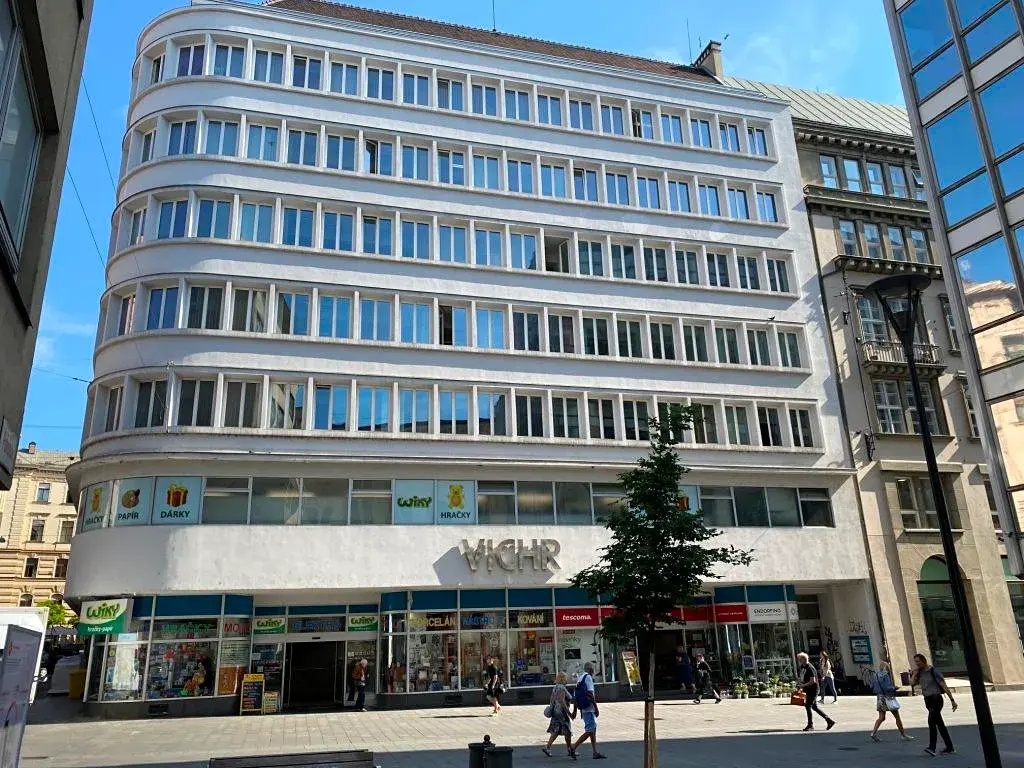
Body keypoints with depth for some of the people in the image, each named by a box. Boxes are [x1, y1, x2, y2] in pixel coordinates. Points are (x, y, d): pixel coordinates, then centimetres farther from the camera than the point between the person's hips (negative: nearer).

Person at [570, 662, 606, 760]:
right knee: (590, 731, -8)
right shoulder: (588, 677, -11)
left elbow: (576, 696, 17)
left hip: (583, 709, 10)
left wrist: (575, 710, 19)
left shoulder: (580, 678, 15)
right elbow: (590, 694, -18)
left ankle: (595, 753, 17)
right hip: (589, 708, -10)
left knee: (593, 729, 14)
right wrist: (596, 708, -16)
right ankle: (573, 748, -11)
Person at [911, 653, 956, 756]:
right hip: (928, 700, 8)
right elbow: (912, 683, -2)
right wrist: (915, 671, -3)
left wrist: (952, 700, -14)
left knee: (931, 721, -19)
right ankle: (949, 748, 19)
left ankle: (932, 747, -22)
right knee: (939, 724, 11)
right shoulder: (919, 673, 10)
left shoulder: (934, 671, -10)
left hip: (936, 699, -8)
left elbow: (944, 686, -10)